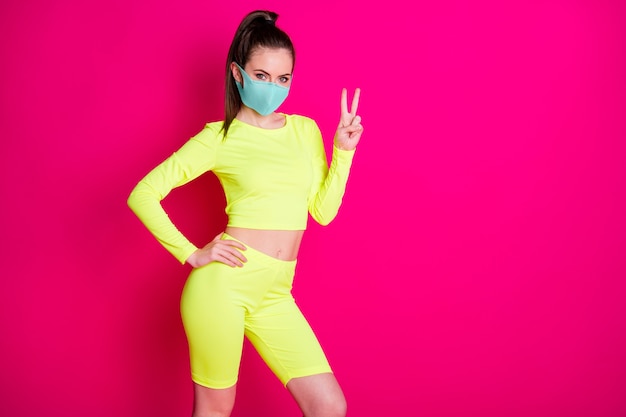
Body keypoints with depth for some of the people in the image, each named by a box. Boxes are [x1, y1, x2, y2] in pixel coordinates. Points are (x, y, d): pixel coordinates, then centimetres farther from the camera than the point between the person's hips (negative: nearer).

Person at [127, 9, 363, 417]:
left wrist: (344, 150, 2)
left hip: (274, 295, 5)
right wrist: (192, 255, -7)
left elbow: (323, 210, 10)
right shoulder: (219, 137, -3)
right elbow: (143, 194, -4)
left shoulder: (306, 130, 10)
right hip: (224, 282, -4)